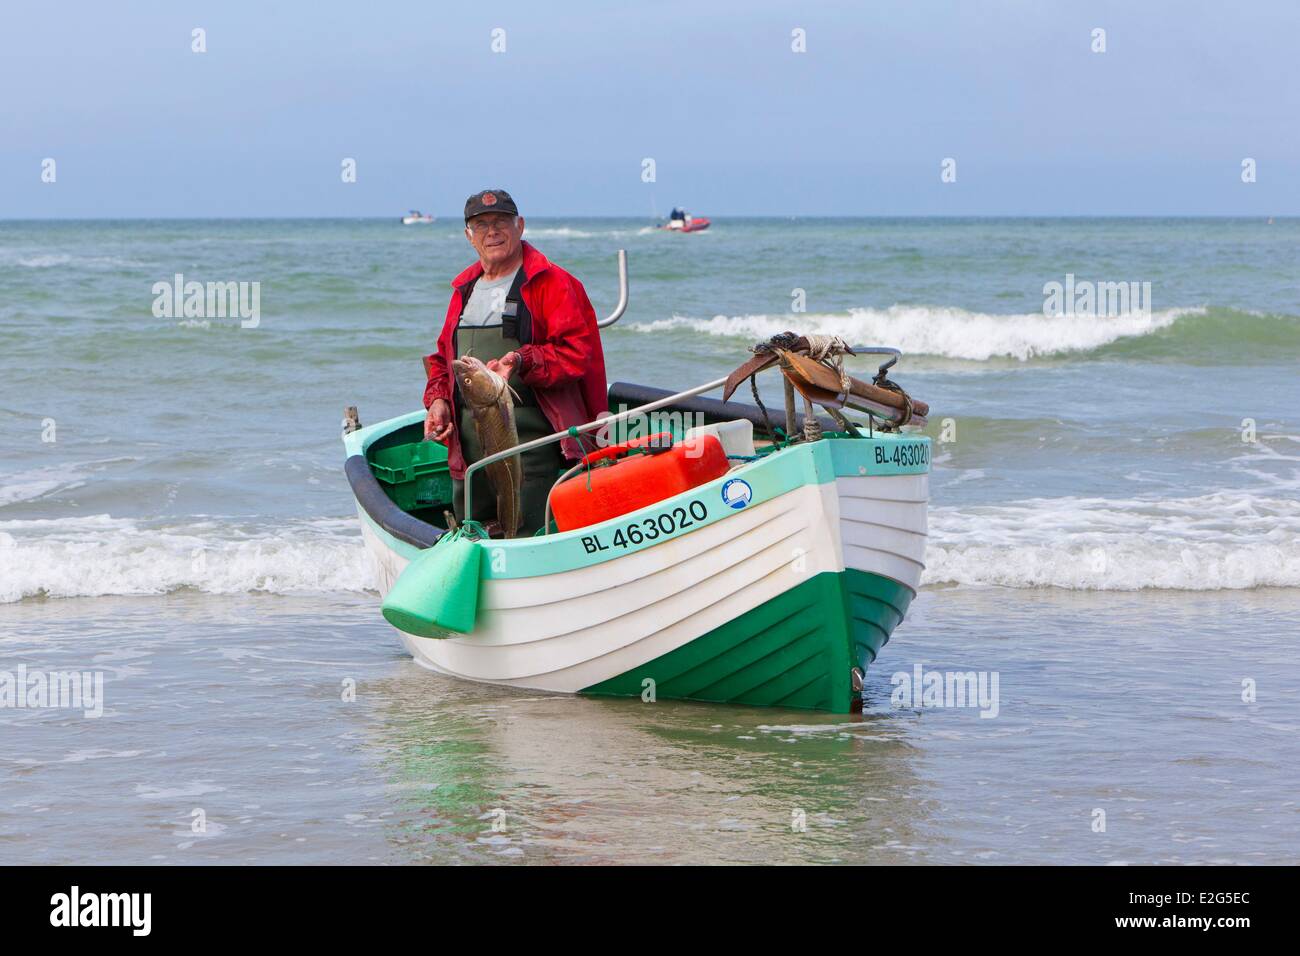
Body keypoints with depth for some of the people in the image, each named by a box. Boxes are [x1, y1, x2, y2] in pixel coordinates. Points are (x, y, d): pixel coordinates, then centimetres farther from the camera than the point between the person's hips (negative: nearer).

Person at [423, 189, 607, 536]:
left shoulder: (550, 282, -1)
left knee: (528, 536, -12)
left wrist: (523, 362, -24)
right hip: (469, 436, 7)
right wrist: (437, 399, 10)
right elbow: (442, 357, 29)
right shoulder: (465, 289, 21)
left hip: (530, 432, -7)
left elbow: (578, 351, -10)